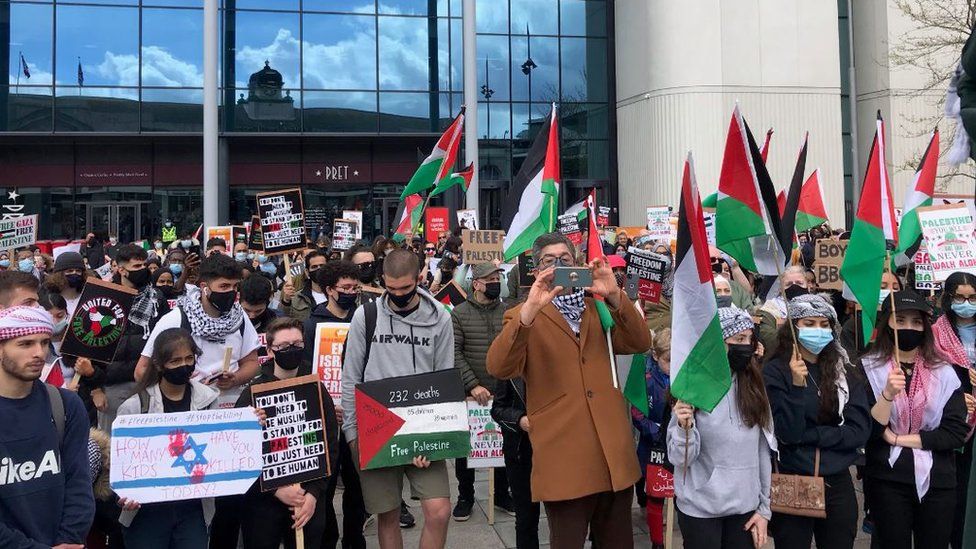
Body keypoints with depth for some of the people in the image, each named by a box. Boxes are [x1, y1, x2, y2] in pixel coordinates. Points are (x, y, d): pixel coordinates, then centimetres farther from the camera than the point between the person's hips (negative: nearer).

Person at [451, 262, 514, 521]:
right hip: (468, 393, -2)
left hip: (502, 393, 3)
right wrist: (473, 385, -16)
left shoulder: (507, 313, 5)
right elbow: (455, 354, -9)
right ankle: (465, 497, 23)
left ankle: (502, 494, 28)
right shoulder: (459, 314, -4)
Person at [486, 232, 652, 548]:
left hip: (614, 453, 4)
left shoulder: (597, 308, 15)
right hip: (564, 458, -4)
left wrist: (614, 296, -13)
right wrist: (530, 310, -27)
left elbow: (640, 344, 1)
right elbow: (498, 368, -16)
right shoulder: (522, 316, 2)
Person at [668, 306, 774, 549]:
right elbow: (681, 458, -11)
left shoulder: (754, 387, 2)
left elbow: (763, 452, 6)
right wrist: (685, 428, -28)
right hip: (701, 509, -4)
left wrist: (764, 508, 6)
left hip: (745, 507, 4)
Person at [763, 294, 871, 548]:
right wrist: (797, 385, -25)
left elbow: (859, 431, -4)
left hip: (838, 484, 3)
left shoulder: (846, 372, 4)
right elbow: (787, 433, -15)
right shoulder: (775, 372, -7)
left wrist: (808, 436, -13)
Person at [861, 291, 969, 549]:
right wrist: (888, 394, -26)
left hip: (937, 481, 2)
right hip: (887, 480, -2)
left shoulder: (944, 371, 1)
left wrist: (899, 439, -11)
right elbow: (867, 431, -10)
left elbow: (957, 432, -6)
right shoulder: (868, 368, -4)